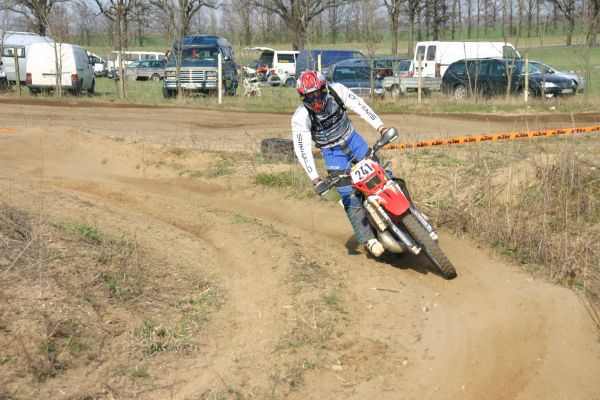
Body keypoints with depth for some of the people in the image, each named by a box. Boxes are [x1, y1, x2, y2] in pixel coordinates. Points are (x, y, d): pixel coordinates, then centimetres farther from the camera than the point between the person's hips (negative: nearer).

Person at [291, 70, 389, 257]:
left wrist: (381, 127, -20)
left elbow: (360, 106, -12)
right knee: (349, 195, -11)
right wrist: (315, 179, -31)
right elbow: (302, 149, -24)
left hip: (353, 139, 3)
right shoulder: (300, 117, -24)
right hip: (333, 152, -3)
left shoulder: (336, 90, -18)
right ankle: (368, 238, -5)